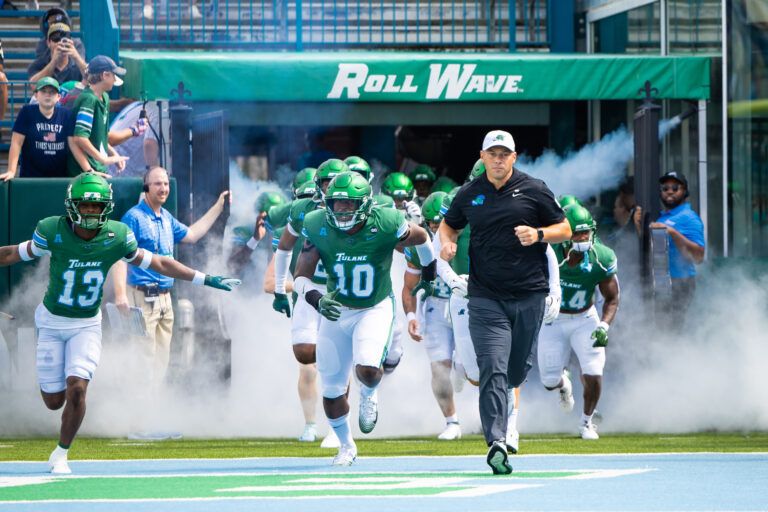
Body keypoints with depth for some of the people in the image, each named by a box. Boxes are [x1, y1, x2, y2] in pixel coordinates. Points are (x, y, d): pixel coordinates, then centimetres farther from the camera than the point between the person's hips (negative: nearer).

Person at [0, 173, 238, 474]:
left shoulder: (117, 237, -13)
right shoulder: (53, 232, -17)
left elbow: (158, 264, -1)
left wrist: (206, 280, 0)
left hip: (87, 325, 0)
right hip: (52, 322, 0)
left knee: (76, 389, -17)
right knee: (54, 401, 3)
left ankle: (61, 454, 4)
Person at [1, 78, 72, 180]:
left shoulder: (66, 115, 2)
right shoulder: (27, 112, -3)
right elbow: (16, 143, -7)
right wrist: (11, 171, -16)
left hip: (60, 178, 2)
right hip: (30, 177, -2)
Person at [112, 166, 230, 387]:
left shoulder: (166, 218, 15)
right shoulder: (134, 217, -10)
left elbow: (191, 235, 30)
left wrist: (218, 207, 30)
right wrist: (120, 294, -26)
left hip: (165, 298, 8)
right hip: (142, 297, -8)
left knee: (161, 361, 11)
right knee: (144, 358, -12)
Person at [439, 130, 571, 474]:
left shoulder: (533, 190, 2)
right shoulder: (469, 194, 7)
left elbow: (565, 229, 7)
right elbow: (448, 224, 23)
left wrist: (538, 235, -13)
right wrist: (446, 242, 0)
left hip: (529, 294, 0)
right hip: (486, 298, 0)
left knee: (518, 369, 12)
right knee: (493, 370, -13)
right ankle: (496, 442, -19)